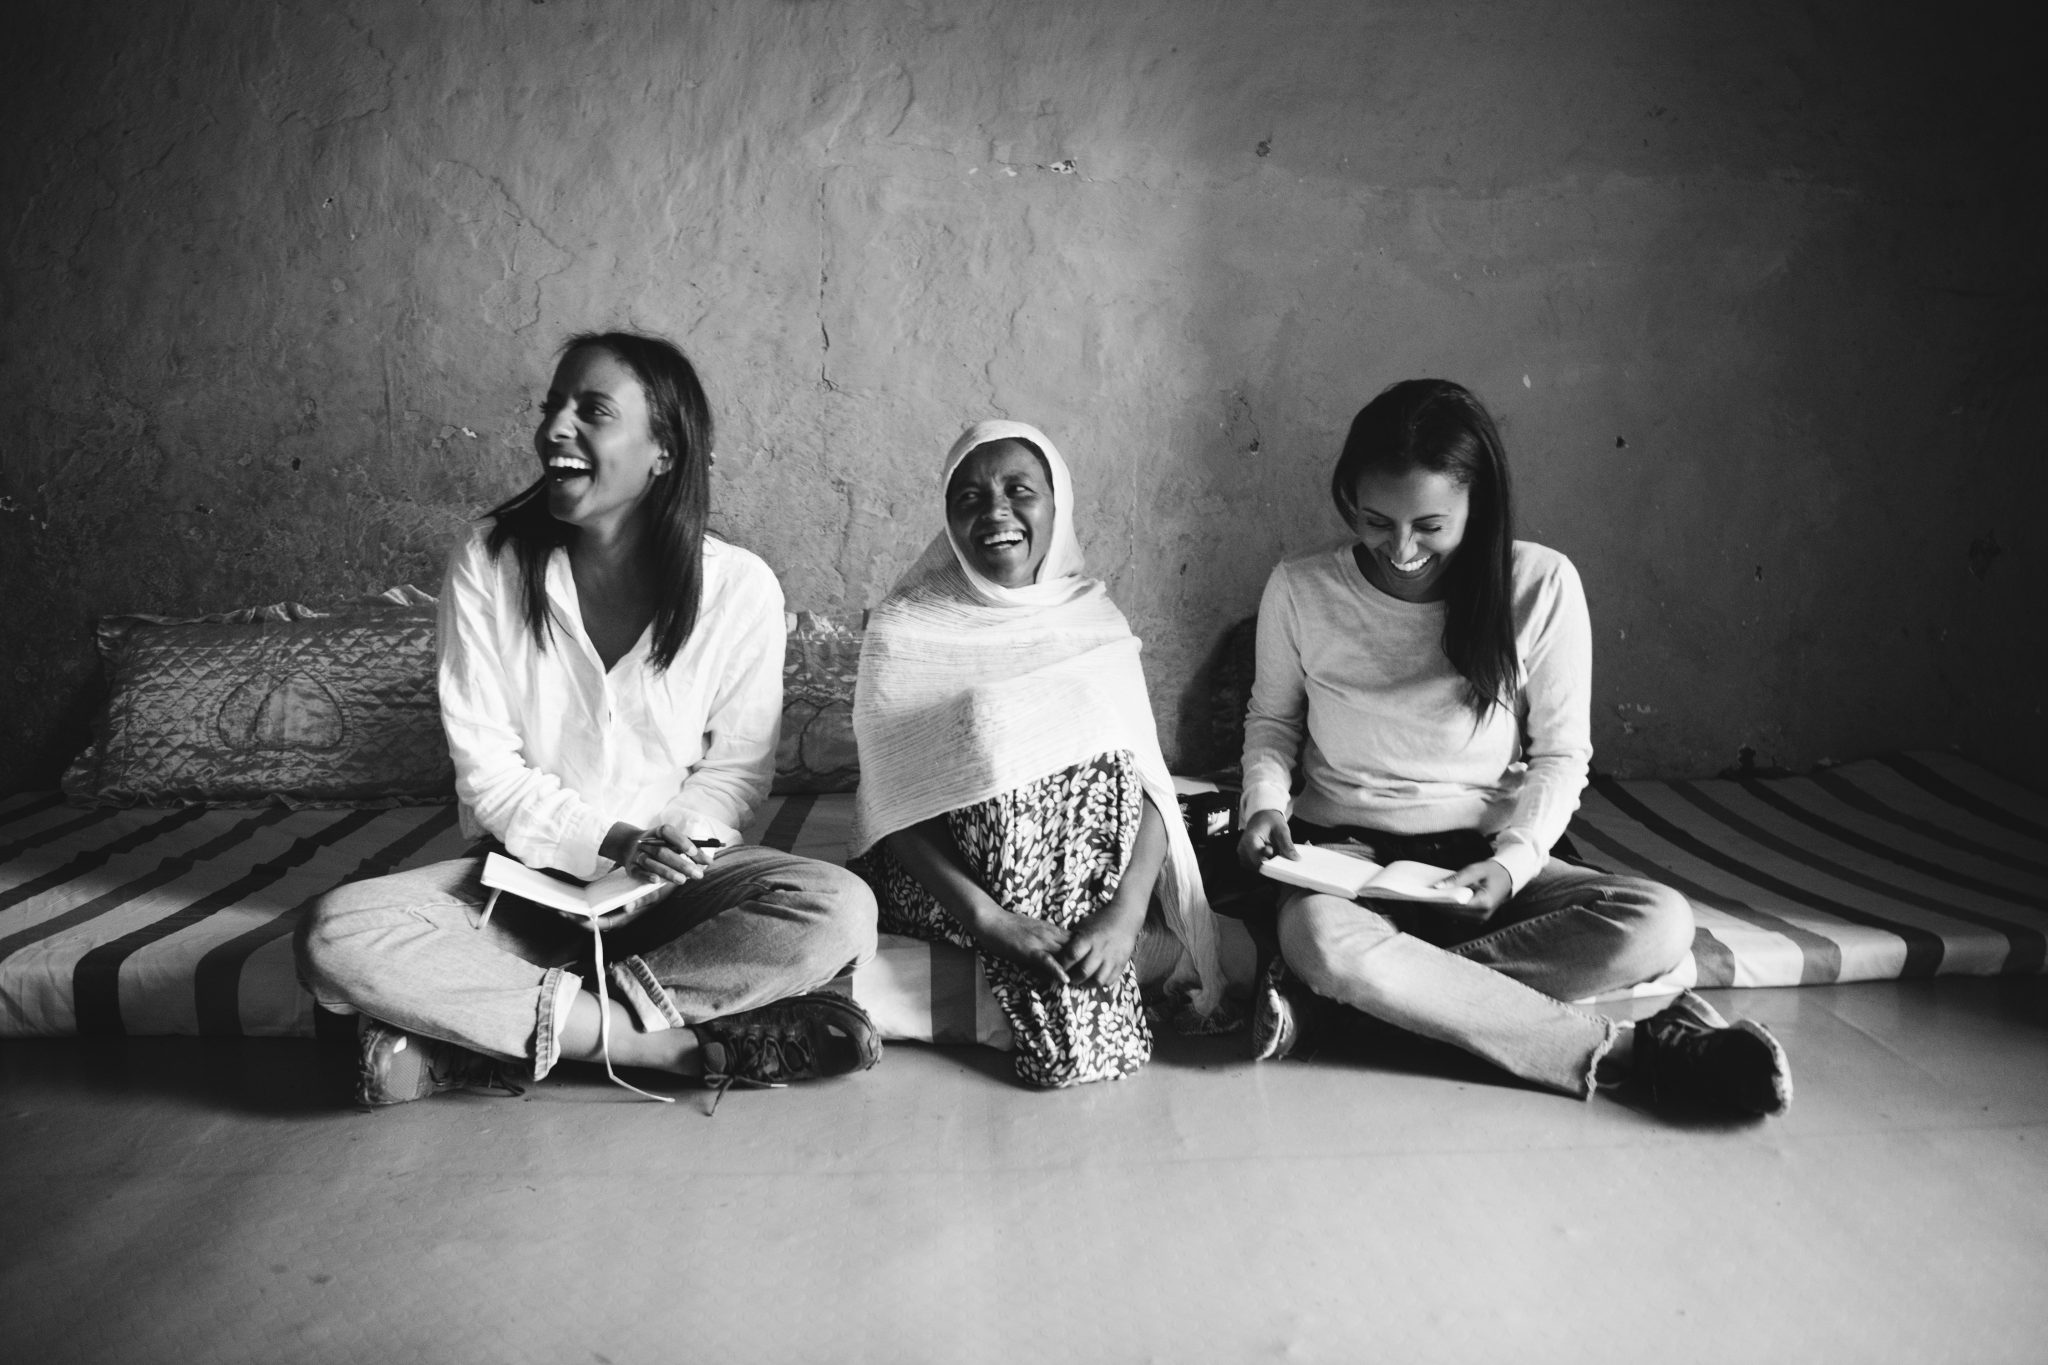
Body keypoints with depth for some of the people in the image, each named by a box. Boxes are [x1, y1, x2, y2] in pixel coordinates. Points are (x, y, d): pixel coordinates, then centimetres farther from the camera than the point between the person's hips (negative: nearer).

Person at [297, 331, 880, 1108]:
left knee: (841, 912, -29)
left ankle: (479, 1031, -22)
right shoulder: (486, 566, -8)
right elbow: (487, 773, -7)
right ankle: (683, 1045, -24)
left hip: (673, 883, 0)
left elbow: (734, 769, 0)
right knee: (335, 940, -26)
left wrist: (678, 843, -20)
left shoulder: (739, 587, -10)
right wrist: (616, 842, -21)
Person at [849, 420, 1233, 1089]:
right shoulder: (905, 629, -5)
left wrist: (1125, 911, -25)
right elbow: (893, 806, -12)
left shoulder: (1094, 620, 2)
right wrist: (988, 917, -27)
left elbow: (1145, 783, -7)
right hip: (939, 876, -2)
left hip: (1092, 873, 2)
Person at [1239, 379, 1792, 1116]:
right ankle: (1627, 1050, -28)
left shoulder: (1541, 585, -7)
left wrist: (1513, 861, -17)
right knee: (1319, 938, -38)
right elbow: (1272, 719, 11)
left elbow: (1560, 754, 0)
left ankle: (1327, 997, -28)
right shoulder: (1299, 588, -6)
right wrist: (1264, 803, -9)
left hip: (1481, 859, 2)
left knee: (1660, 923, -26)